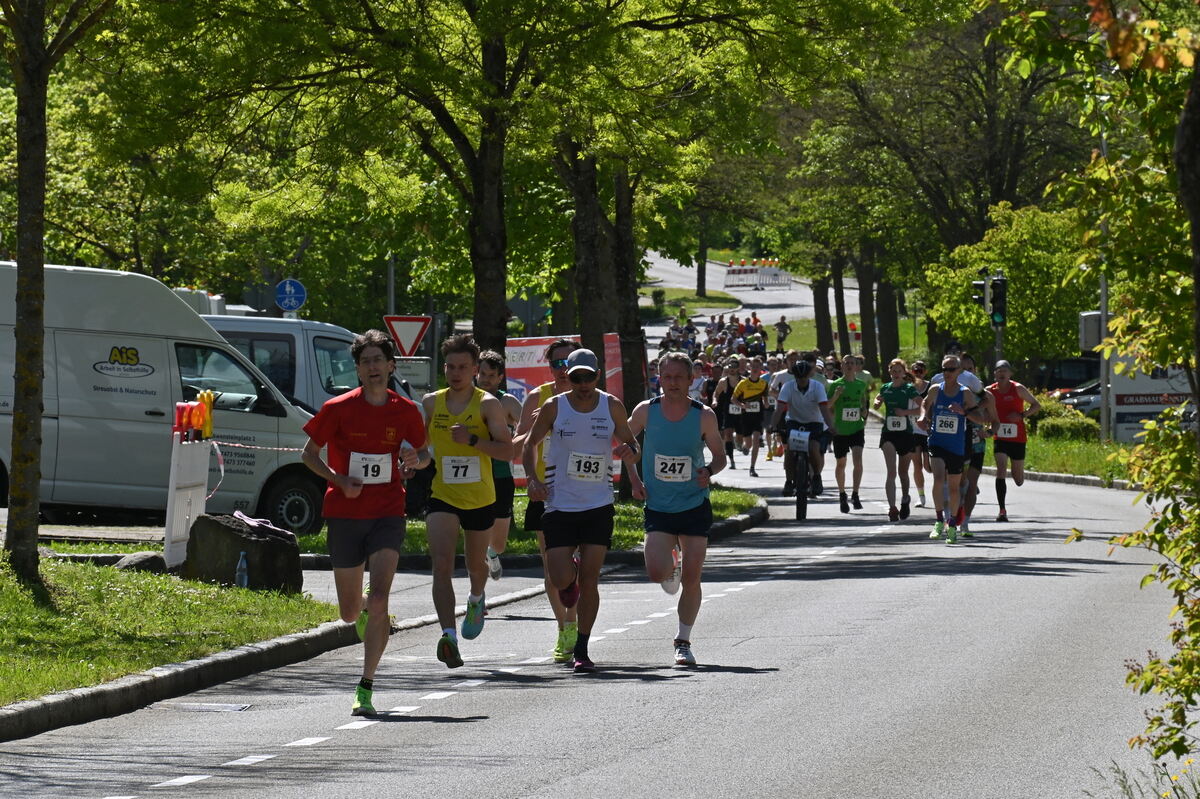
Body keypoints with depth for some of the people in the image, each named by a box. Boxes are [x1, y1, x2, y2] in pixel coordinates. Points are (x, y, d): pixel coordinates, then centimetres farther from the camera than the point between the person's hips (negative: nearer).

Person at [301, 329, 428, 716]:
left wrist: (415, 461, -9)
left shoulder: (406, 411, 2)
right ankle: (367, 614, 48)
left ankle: (365, 689, -15)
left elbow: (423, 454, 16)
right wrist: (340, 480, -12)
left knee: (379, 601, -18)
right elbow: (309, 454, 4)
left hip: (387, 515, -1)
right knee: (350, 611, 9)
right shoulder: (338, 409, -3)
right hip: (344, 515, 1)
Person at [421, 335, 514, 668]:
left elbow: (507, 450, -11)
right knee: (441, 566, -18)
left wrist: (472, 440, -23)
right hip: (443, 498, 1)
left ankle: (476, 600, 55)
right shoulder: (432, 403, 3)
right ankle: (448, 636, -26)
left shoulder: (488, 405, -7)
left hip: (481, 499, -1)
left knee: (475, 564, 19)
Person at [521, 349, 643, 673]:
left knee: (590, 579, -4)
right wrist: (533, 478, -8)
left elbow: (630, 442, 13)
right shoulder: (553, 408, -3)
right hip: (559, 506, 0)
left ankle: (582, 650, 6)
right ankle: (570, 578, 31)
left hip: (599, 507, 0)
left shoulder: (611, 407, 0)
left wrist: (629, 451, -10)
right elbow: (529, 444, 8)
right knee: (561, 580, -8)